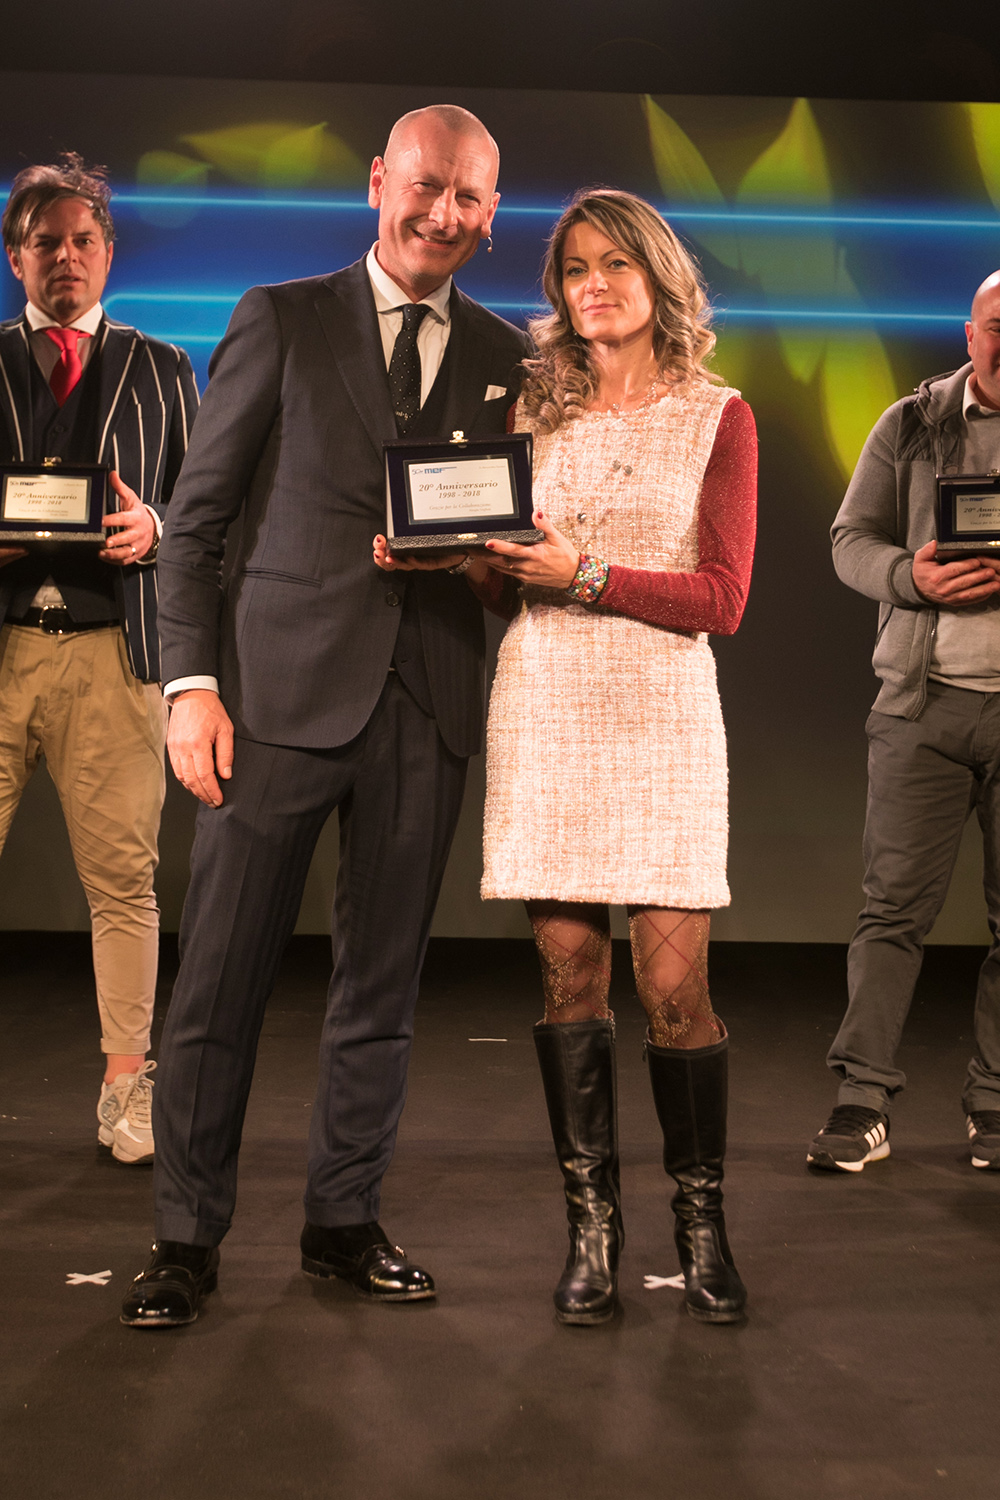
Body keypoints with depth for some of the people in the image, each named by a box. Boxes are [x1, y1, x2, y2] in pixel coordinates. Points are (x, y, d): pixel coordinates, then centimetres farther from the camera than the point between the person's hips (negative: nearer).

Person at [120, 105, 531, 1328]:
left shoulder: (505, 356, 13)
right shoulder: (281, 320, 5)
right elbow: (195, 516, 3)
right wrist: (192, 682, -6)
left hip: (427, 704, 3)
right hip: (283, 688, -2)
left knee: (383, 978, 9)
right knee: (218, 974, -1)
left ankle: (344, 1224, 22)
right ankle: (186, 1237, 12)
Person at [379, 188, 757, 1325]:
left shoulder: (716, 418, 5)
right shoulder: (536, 412, 13)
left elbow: (722, 598, -3)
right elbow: (506, 587, 14)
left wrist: (585, 573, -13)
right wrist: (467, 558, -8)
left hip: (659, 709, -2)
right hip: (542, 706, 2)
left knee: (673, 980, -5)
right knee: (568, 966, 2)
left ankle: (700, 1220, 12)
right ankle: (591, 1222, 11)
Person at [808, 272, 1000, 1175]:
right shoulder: (912, 425, 9)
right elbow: (852, 538, 8)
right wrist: (911, 575, -13)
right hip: (926, 697, 0)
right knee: (895, 903, -1)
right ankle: (862, 1103, 3)